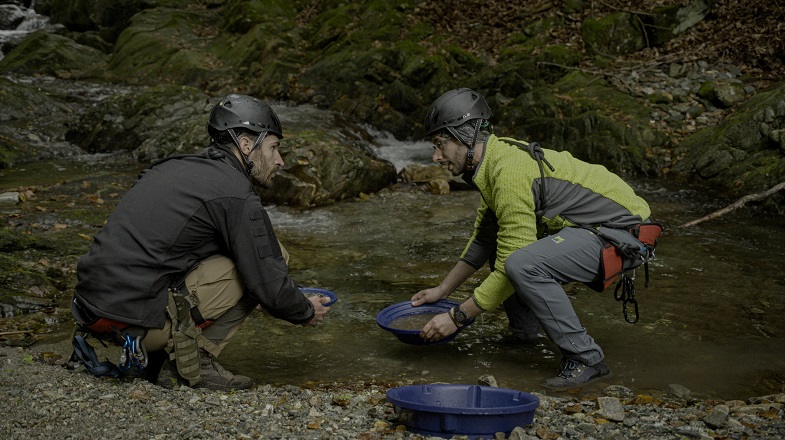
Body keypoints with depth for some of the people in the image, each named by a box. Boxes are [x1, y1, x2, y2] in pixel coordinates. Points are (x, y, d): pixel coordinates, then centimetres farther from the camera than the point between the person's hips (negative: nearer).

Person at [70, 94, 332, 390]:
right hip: (134, 318, -8)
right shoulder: (237, 195, -8)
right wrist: (306, 312, 14)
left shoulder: (178, 167, 18)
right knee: (272, 258, -1)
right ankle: (195, 360, 0)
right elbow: (269, 286, -10)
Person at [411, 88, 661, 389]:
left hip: (622, 234, -10)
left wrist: (456, 317, -17)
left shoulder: (509, 171, -24)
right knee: (497, 237, 15)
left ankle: (585, 359, -17)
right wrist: (442, 290, 18)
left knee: (523, 264, -31)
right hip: (588, 226, 11)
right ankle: (526, 331, 20)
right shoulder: (495, 159, 7)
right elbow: (482, 240, 20)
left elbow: (513, 266, -24)